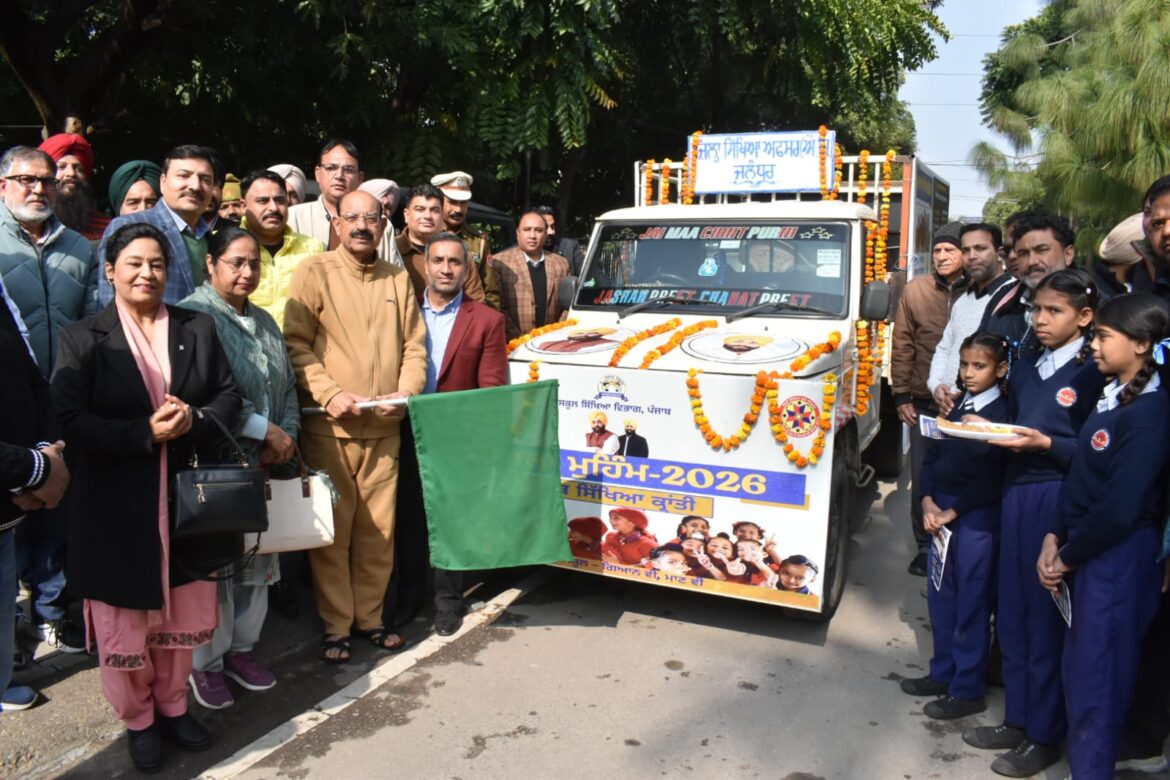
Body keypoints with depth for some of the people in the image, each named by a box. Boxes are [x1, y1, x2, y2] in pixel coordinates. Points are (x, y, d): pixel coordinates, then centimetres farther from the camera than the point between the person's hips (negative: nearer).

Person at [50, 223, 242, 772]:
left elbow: (228, 397, 6)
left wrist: (195, 419, -15)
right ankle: (137, 720, 32)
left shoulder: (198, 328, 6)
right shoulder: (82, 338, -4)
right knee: (124, 625, 10)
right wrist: (146, 432, -22)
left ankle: (172, 705, 38)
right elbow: (71, 422, -12)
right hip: (118, 509, -3)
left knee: (184, 616, 16)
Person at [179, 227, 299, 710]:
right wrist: (266, 431, -16)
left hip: (267, 466, 7)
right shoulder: (192, 315, -9)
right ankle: (206, 664, 21)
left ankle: (241, 648, 30)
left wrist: (287, 437, -2)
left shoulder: (264, 322, 16)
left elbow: (288, 388, 15)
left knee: (259, 559, 13)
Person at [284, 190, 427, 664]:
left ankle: (369, 617, 23)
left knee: (378, 529, 7)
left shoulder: (398, 279, 12)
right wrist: (330, 394, -15)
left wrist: (407, 391, -5)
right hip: (329, 426, -3)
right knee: (332, 530, 3)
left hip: (384, 428, 3)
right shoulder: (314, 272, 0)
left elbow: (414, 345, 12)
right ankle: (335, 626, 16)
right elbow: (296, 343, -5)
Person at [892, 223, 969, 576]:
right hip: (924, 403, 2)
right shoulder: (916, 290, 1)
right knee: (922, 478, 8)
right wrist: (901, 395, 0)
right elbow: (902, 345, 4)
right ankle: (925, 547, 22)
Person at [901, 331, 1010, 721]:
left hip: (977, 517, -7)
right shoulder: (955, 407, 11)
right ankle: (942, 673, 31)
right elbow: (932, 456, 10)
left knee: (971, 604, 2)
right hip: (940, 510, 7)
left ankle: (968, 690, 14)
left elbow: (993, 478, -16)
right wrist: (928, 502, -4)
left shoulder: (1003, 414, -11)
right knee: (940, 596, 16)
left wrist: (952, 512, -14)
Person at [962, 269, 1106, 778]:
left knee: (1047, 616, 2)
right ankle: (1018, 718, 28)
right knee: (1012, 610, 13)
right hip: (1016, 492, 7)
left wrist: (1045, 444, -22)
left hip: (1061, 500, -7)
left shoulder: (1094, 372, -8)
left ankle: (1044, 734, 18)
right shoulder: (1024, 366, 12)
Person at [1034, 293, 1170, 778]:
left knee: (1096, 677, 2)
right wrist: (1055, 538, 2)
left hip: (1119, 560, -8)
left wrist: (1067, 558, -9)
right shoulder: (1112, 396, 8)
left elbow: (1120, 509, -20)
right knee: (1077, 668, 18)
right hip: (1086, 553, 8)